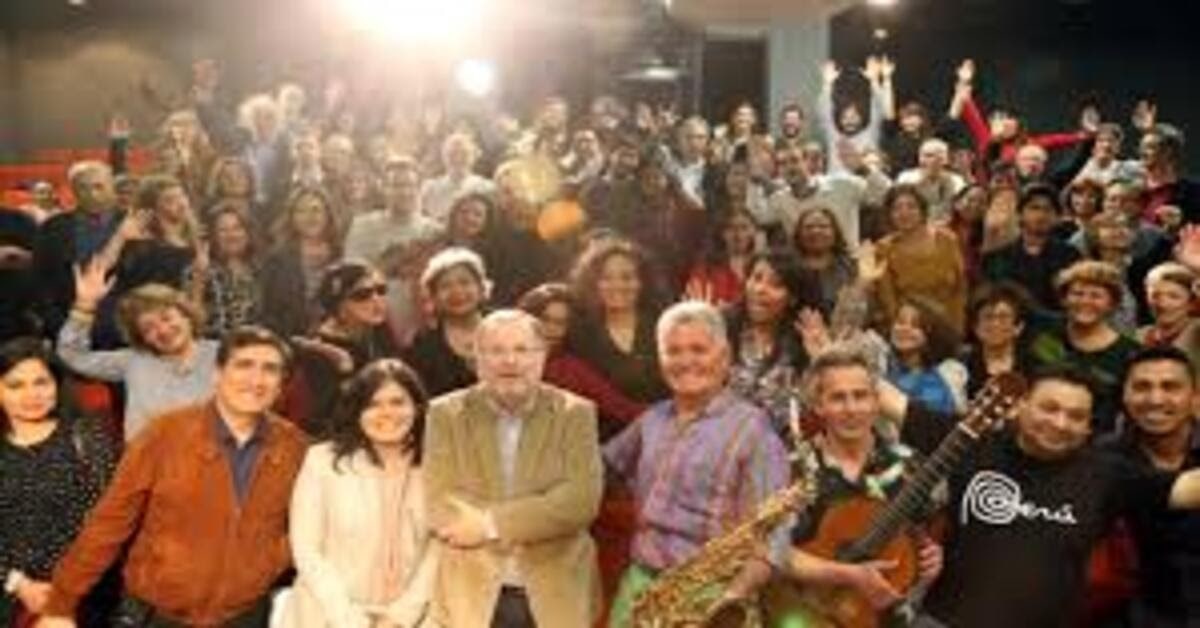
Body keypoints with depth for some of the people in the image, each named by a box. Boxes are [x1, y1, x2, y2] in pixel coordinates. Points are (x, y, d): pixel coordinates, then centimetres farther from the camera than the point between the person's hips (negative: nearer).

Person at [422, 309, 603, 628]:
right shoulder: (447, 413, 1)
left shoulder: (575, 413, 1)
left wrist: (492, 523, -17)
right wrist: (543, 523, -14)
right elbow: (440, 506, -8)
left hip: (557, 596, 0)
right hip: (471, 595, 0)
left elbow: (583, 500, -11)